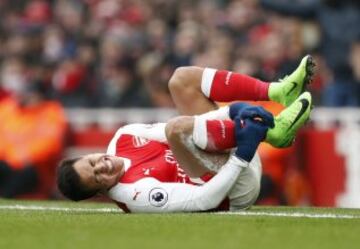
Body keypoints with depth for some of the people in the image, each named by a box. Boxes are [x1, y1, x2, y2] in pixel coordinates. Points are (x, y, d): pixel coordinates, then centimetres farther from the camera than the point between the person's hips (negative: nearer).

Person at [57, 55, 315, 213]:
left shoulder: (122, 139, 1)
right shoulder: (137, 194, -23)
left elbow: (188, 128, -5)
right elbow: (204, 200, -29)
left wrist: (234, 112, -20)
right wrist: (242, 157, -33)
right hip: (239, 188, -9)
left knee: (183, 78, 4)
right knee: (177, 127, -35)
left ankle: (280, 92, -8)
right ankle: (272, 131, -26)